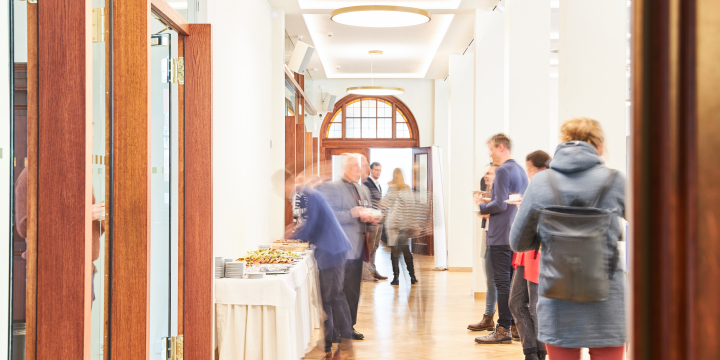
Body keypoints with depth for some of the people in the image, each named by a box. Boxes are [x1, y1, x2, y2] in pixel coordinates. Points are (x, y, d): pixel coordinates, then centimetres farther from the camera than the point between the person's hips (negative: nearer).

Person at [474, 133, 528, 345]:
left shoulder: (503, 171, -13)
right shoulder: (520, 171, 15)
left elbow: (500, 204, -20)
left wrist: (482, 207, -3)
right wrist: (489, 204, 14)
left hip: (500, 236, -9)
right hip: (517, 235, 9)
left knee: (502, 282, -5)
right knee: (514, 281, 13)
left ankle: (504, 330, -2)